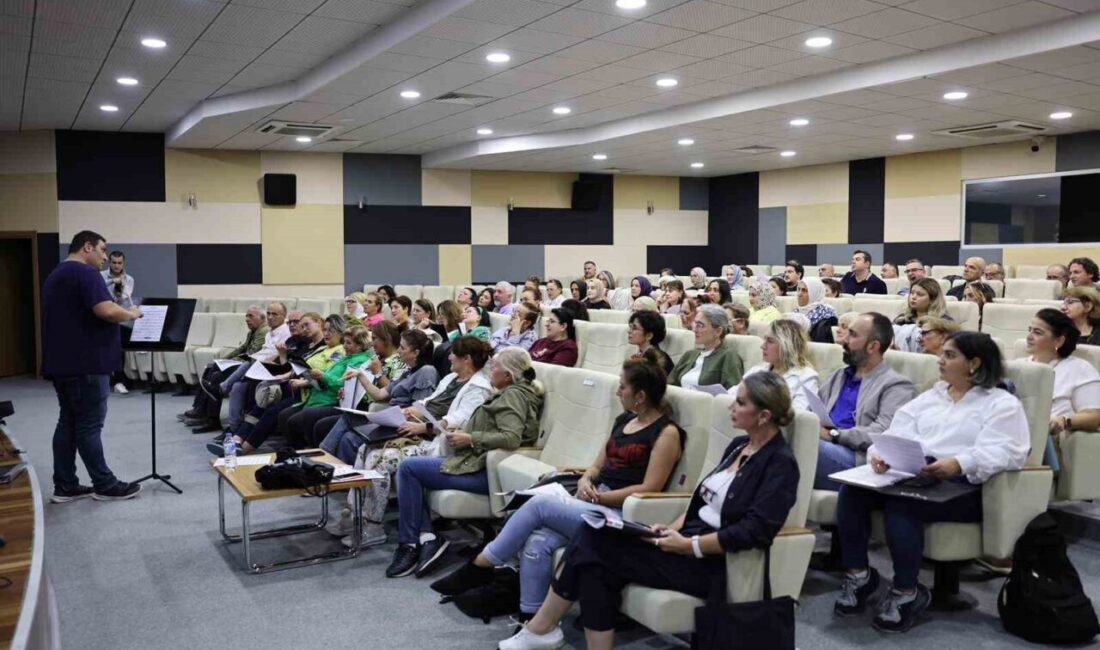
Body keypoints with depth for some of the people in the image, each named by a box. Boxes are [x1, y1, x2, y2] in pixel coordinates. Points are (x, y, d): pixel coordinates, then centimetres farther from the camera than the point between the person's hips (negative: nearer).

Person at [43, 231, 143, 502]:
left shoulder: (55, 276, 19)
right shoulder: (85, 273, -14)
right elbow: (105, 310, -27)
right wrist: (131, 314, -8)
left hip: (62, 362, 10)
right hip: (85, 363, -10)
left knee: (68, 423, 11)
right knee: (89, 426, -3)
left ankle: (65, 487, 13)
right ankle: (105, 485, 5)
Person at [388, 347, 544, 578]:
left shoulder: (514, 395, -13)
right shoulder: (510, 394, 18)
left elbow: (511, 438, -27)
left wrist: (469, 438, -18)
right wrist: (462, 433, 6)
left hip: (482, 472, -11)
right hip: (479, 463, 11)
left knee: (408, 468, -9)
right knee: (410, 468, 10)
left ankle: (409, 544, 1)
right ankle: (427, 537, 0)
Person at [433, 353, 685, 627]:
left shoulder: (667, 432, -7)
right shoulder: (623, 420, 18)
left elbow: (649, 489, -13)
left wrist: (599, 496, -14)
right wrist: (585, 480, -2)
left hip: (621, 515, -7)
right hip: (594, 504, 7)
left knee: (539, 504, -22)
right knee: (536, 543, -20)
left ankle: (480, 567, -8)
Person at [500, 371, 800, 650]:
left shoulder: (780, 463, -12)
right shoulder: (738, 445, 14)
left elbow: (755, 532, -23)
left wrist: (689, 545, -22)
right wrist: (673, 528, 1)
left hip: (714, 560, -8)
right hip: (691, 537, 8)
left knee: (593, 547, -17)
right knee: (592, 536, -13)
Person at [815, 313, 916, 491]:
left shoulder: (895, 385, 6)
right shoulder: (837, 377, 28)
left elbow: (883, 433, -10)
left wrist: (833, 434, -16)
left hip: (855, 458, -5)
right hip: (823, 446, 5)